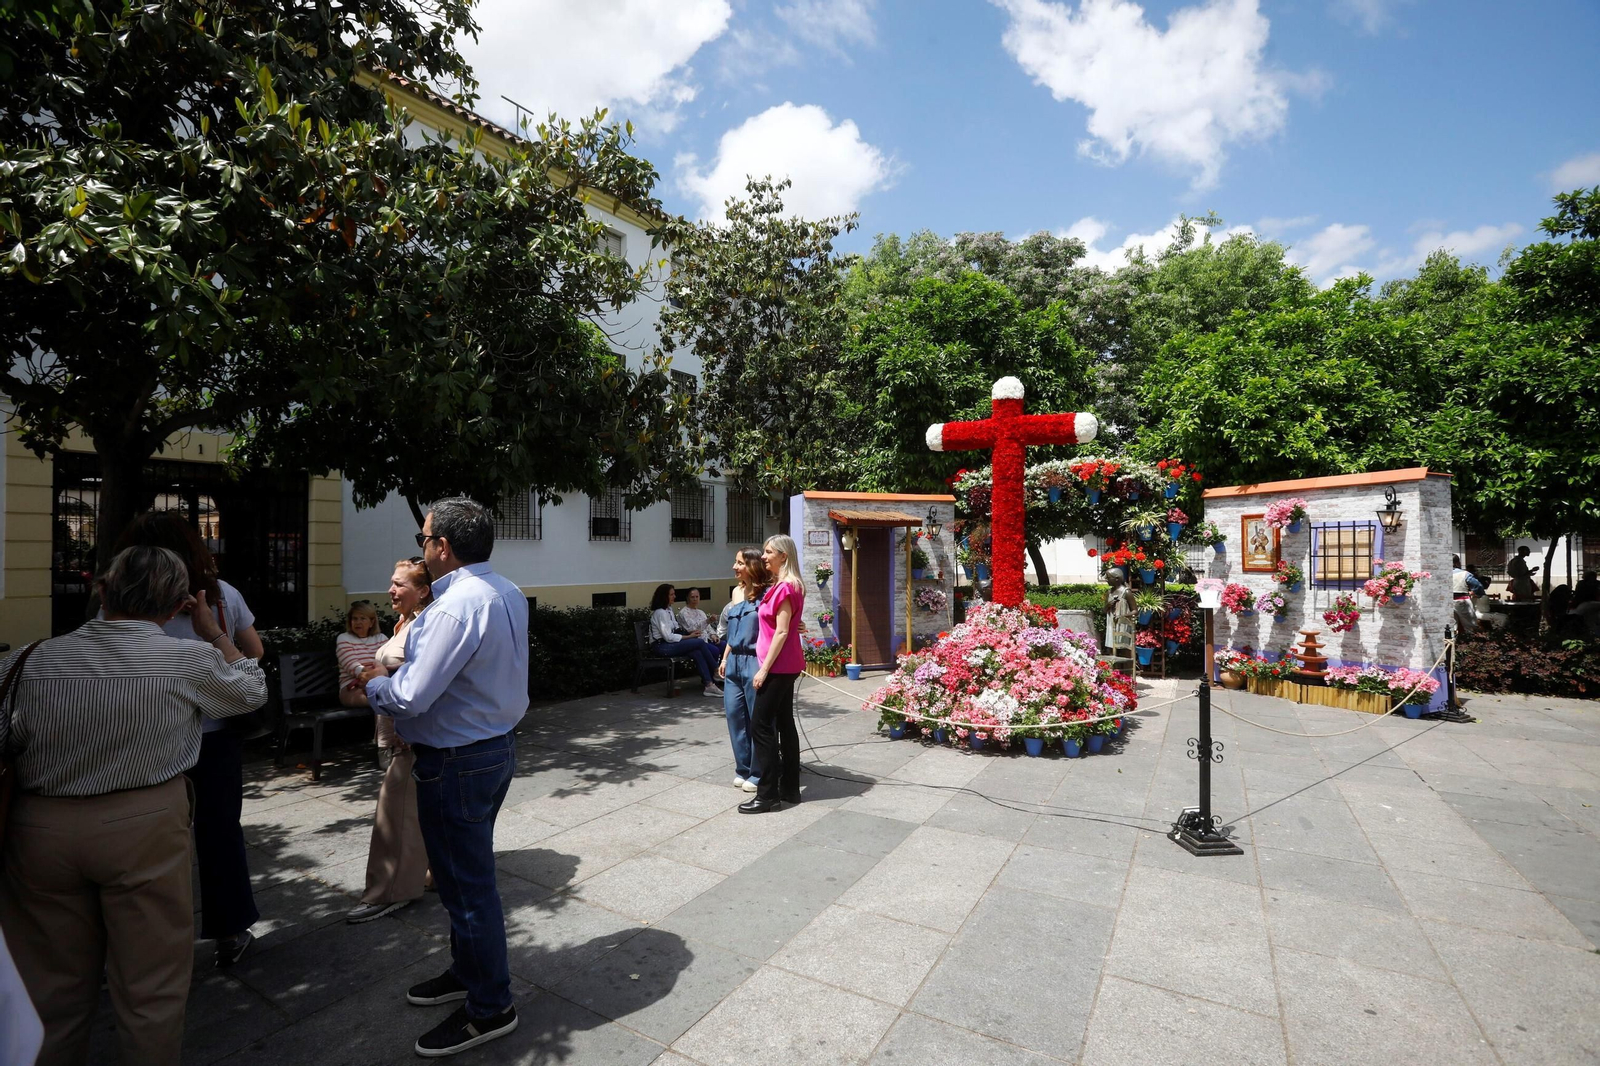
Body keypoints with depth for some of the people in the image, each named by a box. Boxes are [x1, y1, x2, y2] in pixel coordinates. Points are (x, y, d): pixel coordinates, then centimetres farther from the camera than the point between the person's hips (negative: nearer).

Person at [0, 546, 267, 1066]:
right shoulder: (191, 660, -11)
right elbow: (252, 691, 8)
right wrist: (214, 632, 16)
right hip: (146, 827, -3)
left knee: (54, 981, 21)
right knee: (151, 983, 13)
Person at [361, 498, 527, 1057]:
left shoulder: (456, 606, -26)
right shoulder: (508, 592, 4)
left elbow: (410, 698, -25)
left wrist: (375, 684, -3)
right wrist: (395, 672, 7)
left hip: (457, 763, -9)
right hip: (497, 744, 9)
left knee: (466, 885, 7)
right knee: (470, 873, 25)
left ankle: (489, 1010, 25)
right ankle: (468, 971, 45)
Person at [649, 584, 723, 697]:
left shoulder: (669, 609, 17)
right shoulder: (660, 612, -14)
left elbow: (676, 628, 19)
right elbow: (668, 637, -17)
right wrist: (689, 637, -12)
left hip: (670, 644, 9)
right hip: (661, 646, -9)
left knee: (697, 653, -20)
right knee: (700, 643, -20)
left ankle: (709, 685, -24)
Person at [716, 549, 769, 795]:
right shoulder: (736, 593, 12)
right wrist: (724, 658, 18)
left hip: (754, 662, -7)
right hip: (734, 662, 8)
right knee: (734, 715, 10)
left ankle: (758, 773, 14)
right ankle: (743, 769, 23)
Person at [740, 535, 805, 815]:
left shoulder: (785, 587, -16)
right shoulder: (780, 585, 14)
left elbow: (781, 632, -20)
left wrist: (764, 668, -18)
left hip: (778, 666, -10)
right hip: (784, 665, 10)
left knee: (761, 725, -5)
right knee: (784, 724, 12)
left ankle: (768, 795, 1)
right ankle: (790, 788, 20)